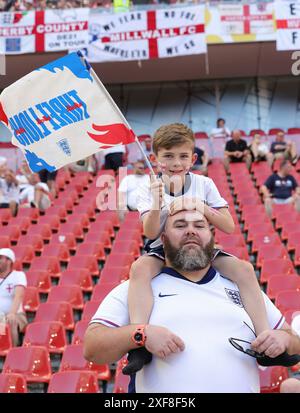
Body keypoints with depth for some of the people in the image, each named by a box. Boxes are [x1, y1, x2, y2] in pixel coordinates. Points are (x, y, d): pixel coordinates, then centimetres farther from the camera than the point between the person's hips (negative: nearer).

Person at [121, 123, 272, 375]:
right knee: (139, 267, -35)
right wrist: (157, 203, -31)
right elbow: (151, 233, -14)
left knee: (244, 268, -23)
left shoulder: (204, 184, 1)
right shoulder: (149, 189, -2)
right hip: (162, 251, -1)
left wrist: (202, 207, -19)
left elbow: (229, 227, -4)